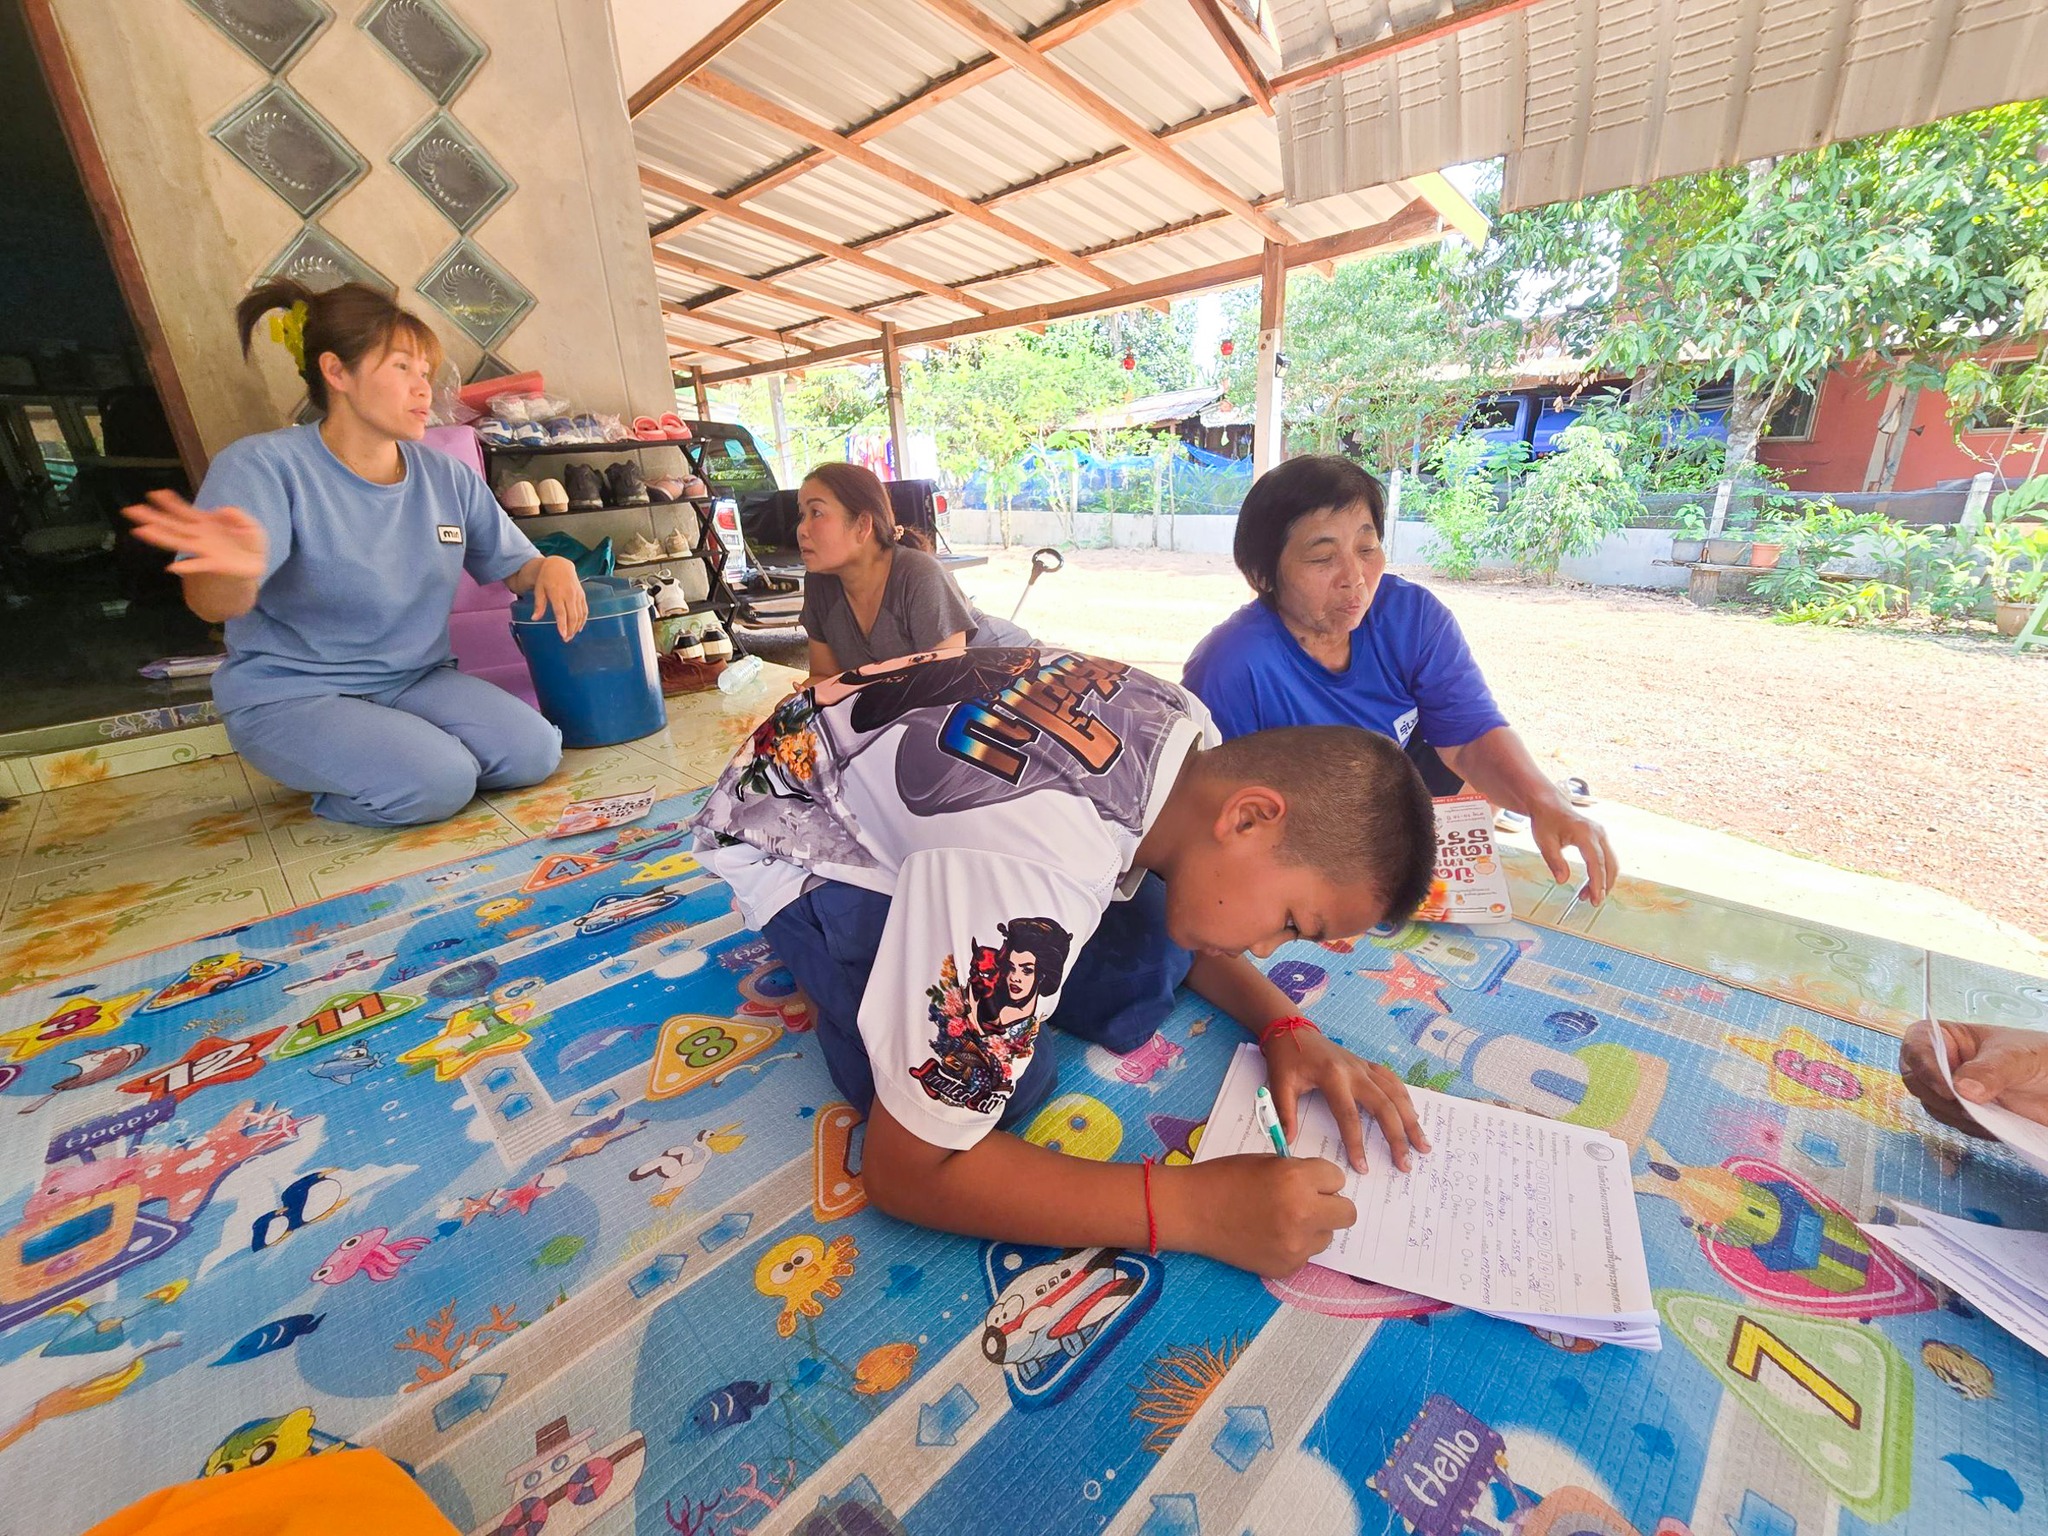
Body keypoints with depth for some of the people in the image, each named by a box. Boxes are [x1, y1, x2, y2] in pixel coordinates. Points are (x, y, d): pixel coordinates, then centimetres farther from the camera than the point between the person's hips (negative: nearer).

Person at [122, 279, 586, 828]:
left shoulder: (449, 477, 2)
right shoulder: (265, 465, -11)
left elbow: (514, 567, 9)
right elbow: (211, 606, -22)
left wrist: (552, 567, -16)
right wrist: (235, 572, -47)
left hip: (417, 680, 5)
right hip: (292, 694, -4)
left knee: (534, 754, -18)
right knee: (437, 785, -28)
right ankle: (327, 783, 6)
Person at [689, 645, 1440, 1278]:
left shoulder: (1196, 735, -15)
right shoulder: (1042, 878, -41)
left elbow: (1184, 924, 4)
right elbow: (902, 1169, -30)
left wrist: (1287, 1027, -12)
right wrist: (1195, 1207, -31)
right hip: (793, 830, -6)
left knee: (1142, 976, -12)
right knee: (1006, 1085, -26)